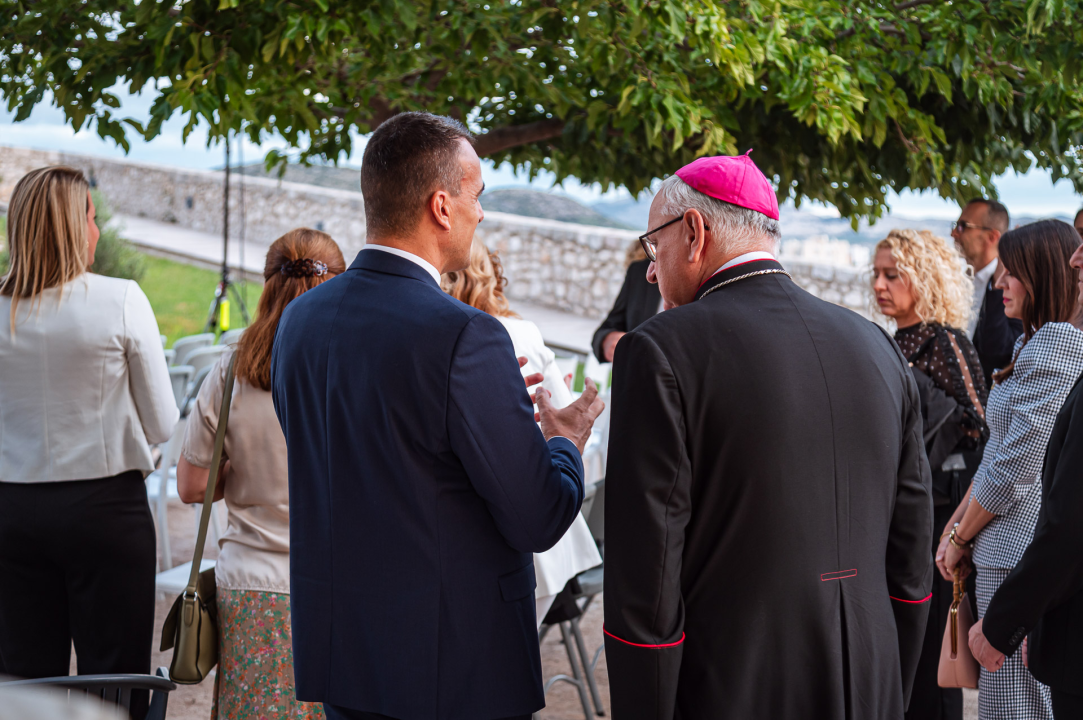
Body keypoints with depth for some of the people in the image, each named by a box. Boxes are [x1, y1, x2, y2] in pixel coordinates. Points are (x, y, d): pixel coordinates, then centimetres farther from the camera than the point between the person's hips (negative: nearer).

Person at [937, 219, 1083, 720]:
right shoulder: (1031, 344, 18)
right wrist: (955, 524, 12)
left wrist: (961, 537, -5)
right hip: (1006, 552, 10)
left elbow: (1017, 467, -16)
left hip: (1023, 554, -10)